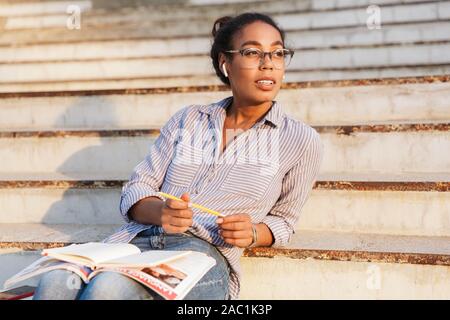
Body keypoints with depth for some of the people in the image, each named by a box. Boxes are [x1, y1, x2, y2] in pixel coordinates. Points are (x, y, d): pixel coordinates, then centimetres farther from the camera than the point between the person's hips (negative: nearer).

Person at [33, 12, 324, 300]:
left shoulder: (301, 141, 9)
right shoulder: (187, 120, 16)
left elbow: (282, 222, 19)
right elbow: (135, 191, 13)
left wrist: (252, 234, -5)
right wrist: (160, 212, -12)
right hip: (139, 239, 3)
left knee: (109, 289, -35)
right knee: (55, 284, -31)